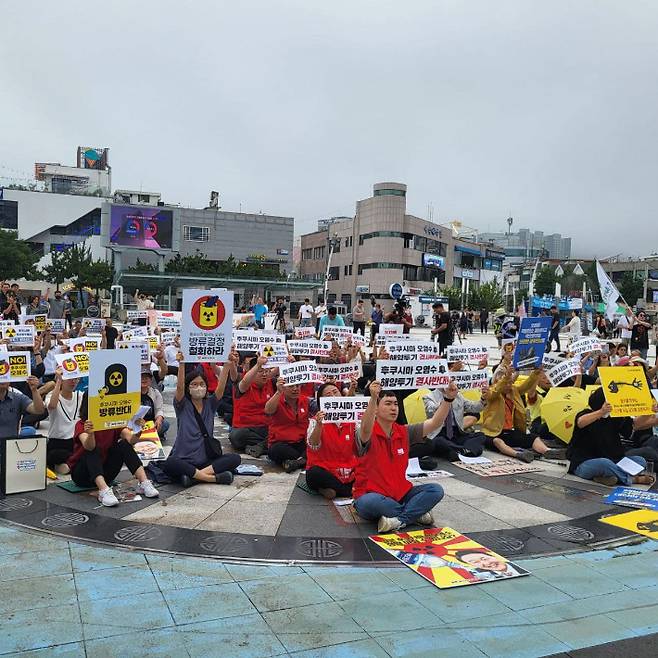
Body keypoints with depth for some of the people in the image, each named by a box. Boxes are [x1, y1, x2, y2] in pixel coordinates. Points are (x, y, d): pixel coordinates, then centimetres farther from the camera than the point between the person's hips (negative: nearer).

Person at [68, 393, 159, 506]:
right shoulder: (82, 425, -15)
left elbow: (130, 439, -21)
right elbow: (89, 447, -35)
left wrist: (137, 433, -42)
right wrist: (90, 434, -56)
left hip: (104, 471, 4)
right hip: (81, 473, -3)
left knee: (124, 445, -19)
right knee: (94, 450, -31)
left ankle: (144, 483, -27)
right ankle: (104, 491, -47)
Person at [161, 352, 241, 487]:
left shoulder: (210, 404, 9)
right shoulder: (183, 406, 2)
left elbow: (221, 387, -7)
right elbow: (179, 387, -17)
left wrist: (228, 364, -21)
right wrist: (181, 364, -32)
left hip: (207, 459, 3)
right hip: (184, 459, -3)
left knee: (235, 459, -20)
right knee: (169, 464, -36)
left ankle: (194, 475, -27)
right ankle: (214, 477, -30)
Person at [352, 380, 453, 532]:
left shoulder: (404, 432, 5)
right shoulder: (368, 434, -11)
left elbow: (435, 423, -2)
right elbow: (366, 429, -36)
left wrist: (448, 399, -18)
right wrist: (373, 398, -51)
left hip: (400, 494, 5)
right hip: (372, 495, -5)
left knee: (436, 490, -14)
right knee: (368, 503, -39)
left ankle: (399, 520, -26)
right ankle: (417, 513, -17)